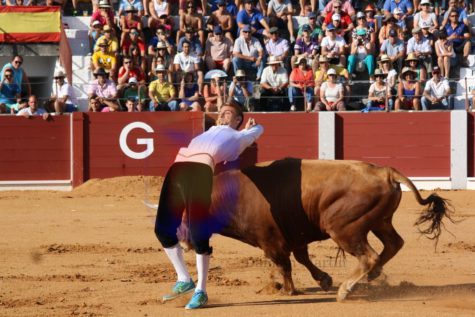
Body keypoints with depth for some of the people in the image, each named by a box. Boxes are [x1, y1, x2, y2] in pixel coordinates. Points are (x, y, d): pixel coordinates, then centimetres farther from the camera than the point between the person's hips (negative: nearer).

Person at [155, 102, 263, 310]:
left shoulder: (240, 137, 26)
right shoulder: (210, 132, 37)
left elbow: (258, 128, 42)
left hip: (201, 172, -5)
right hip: (177, 171, 5)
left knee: (198, 234, -10)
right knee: (163, 229, 0)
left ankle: (200, 291, 1)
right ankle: (184, 280, 16)